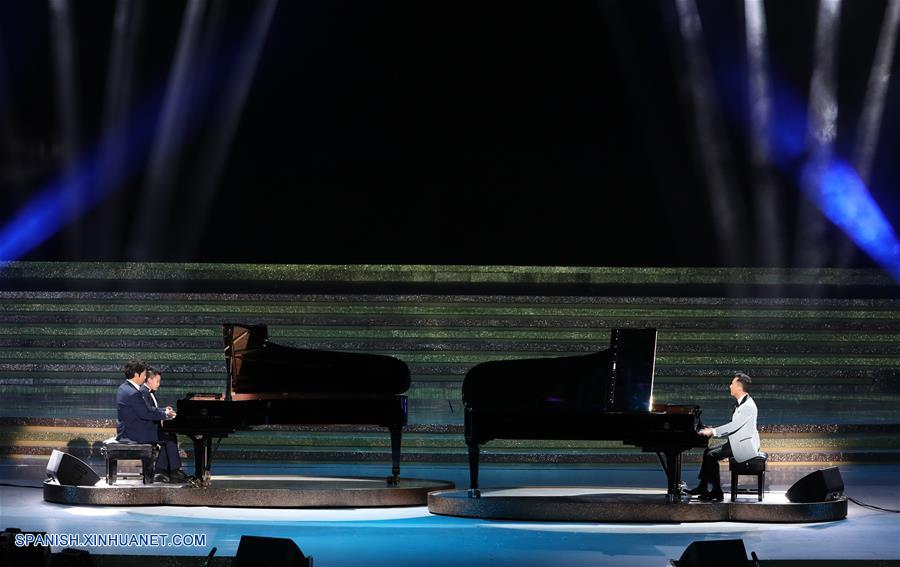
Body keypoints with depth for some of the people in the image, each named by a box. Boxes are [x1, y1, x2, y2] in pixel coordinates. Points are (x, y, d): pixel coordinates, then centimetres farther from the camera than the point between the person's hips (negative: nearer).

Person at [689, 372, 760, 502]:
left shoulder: (748, 406, -19)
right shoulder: (740, 403, 14)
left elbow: (734, 425, -26)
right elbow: (733, 427, 16)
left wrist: (713, 431, -22)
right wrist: (713, 431, 5)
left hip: (745, 446, -10)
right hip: (737, 442, 10)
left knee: (711, 456, -19)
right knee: (708, 452, 7)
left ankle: (717, 493, -14)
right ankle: (702, 488, 10)